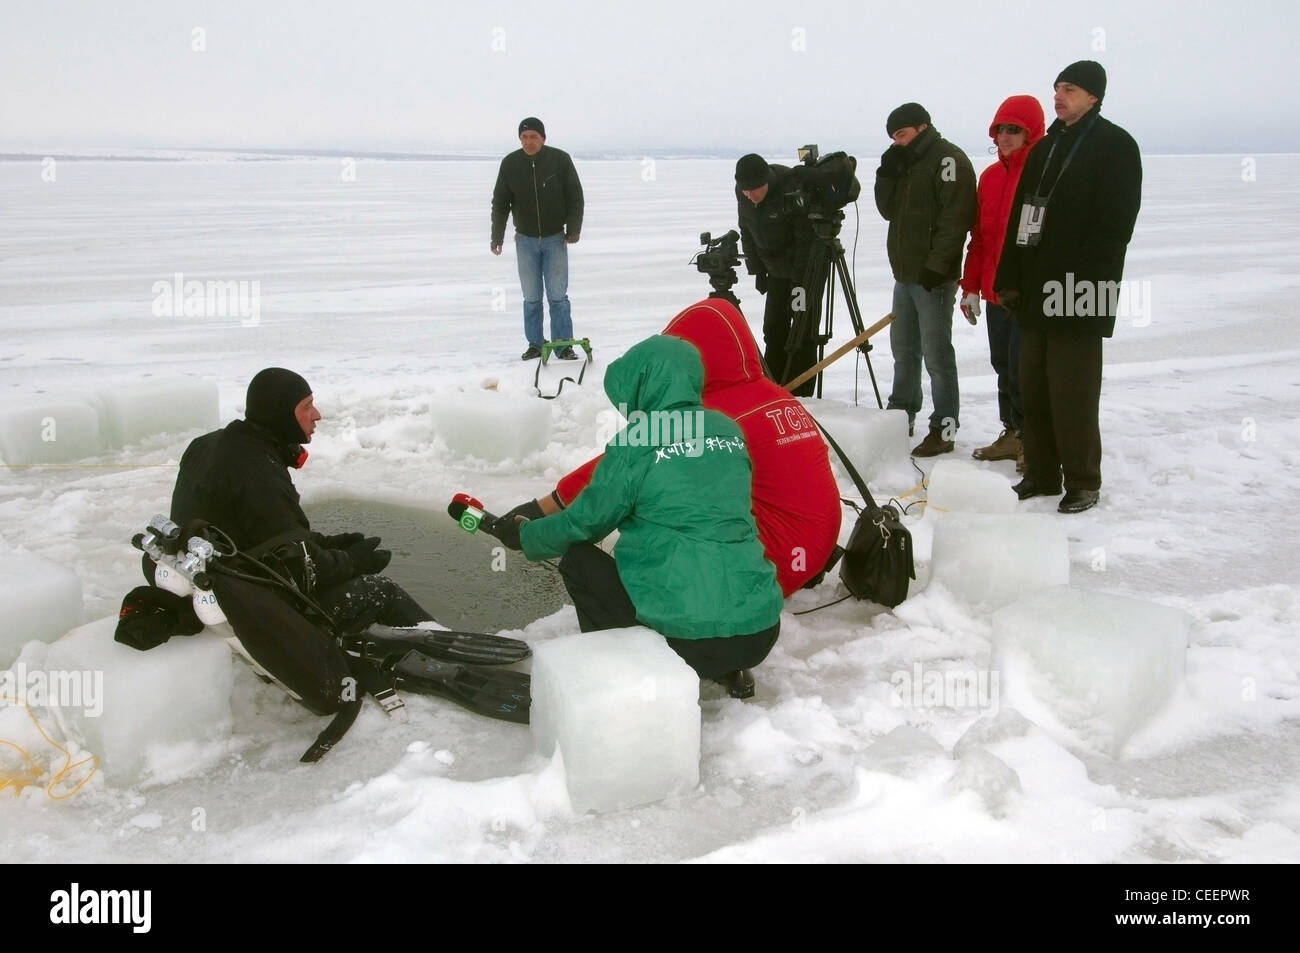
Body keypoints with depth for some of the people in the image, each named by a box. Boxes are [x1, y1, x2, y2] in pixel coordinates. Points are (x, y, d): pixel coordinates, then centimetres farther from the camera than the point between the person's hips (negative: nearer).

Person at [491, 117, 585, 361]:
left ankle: (564, 346, 4)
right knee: (531, 298, 8)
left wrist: (573, 230, -12)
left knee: (558, 296, -1)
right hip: (525, 240, 2)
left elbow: (575, 197, -4)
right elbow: (500, 202, 1)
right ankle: (535, 344, 16)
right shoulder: (510, 164, -5)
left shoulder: (560, 160, -9)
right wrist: (497, 236, -4)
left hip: (555, 239, -2)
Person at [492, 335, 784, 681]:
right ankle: (728, 670, 21)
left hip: (692, 636, -5)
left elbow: (585, 522, 4)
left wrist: (523, 536, 24)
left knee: (577, 559, 14)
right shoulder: (729, 430, 9)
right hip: (762, 630, 6)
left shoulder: (636, 442, -7)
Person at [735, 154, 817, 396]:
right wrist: (757, 269, 3)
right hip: (776, 270, 7)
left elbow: (806, 236, -23)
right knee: (773, 327, 10)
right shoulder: (742, 192, -7)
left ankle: (800, 393, -2)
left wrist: (798, 279, -21)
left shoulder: (793, 188, -27)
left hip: (806, 268, -7)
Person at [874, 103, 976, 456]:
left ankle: (944, 429, -3)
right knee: (903, 348, 16)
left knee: (936, 353, -7)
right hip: (905, 273, 9)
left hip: (934, 277, -9)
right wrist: (887, 172, 2)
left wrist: (937, 265, -22)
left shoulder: (949, 160, -10)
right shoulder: (904, 163, 18)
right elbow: (888, 209, 16)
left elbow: (955, 218, -18)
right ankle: (901, 415, 29)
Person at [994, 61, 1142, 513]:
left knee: (1072, 393, -5)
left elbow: (1115, 222, -12)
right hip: (1037, 290, 7)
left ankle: (1083, 481, 6)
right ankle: (1041, 473, 20)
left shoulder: (1115, 146, -4)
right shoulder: (1045, 147, 18)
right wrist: (1010, 279, 10)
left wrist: (1086, 280, -19)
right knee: (1033, 388, 10)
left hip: (1079, 291, -7)